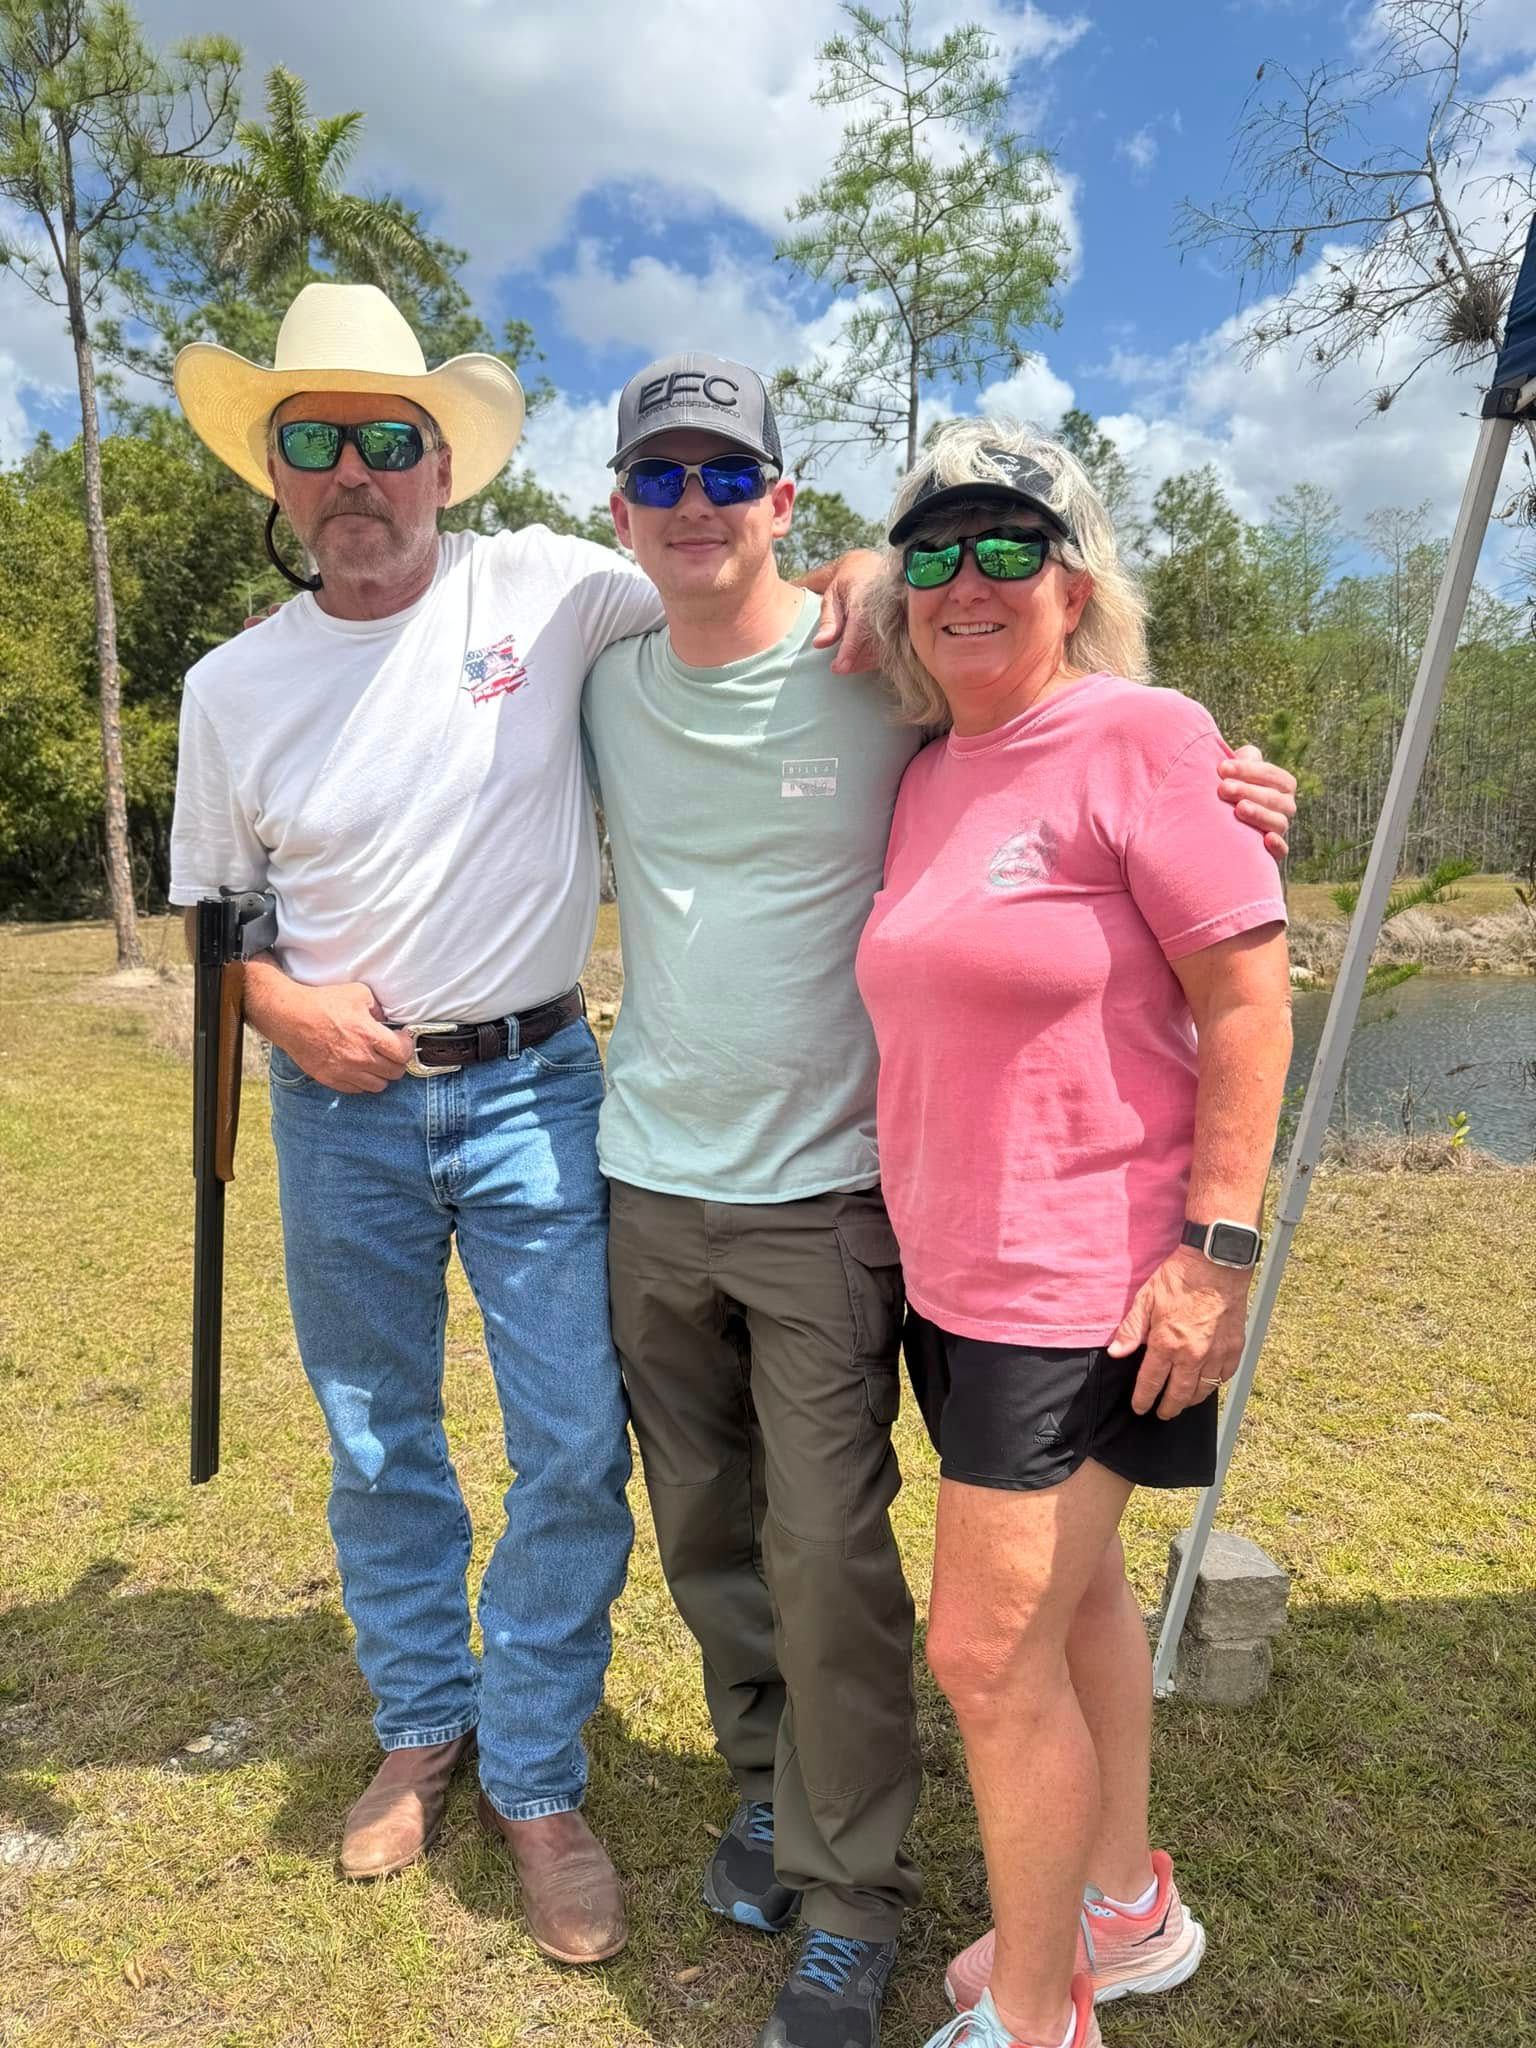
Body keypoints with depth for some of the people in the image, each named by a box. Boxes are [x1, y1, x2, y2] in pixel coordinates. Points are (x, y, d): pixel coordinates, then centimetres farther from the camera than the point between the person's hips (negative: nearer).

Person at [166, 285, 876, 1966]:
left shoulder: (545, 589, -5)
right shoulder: (234, 687, 2)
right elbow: (208, 909, 11)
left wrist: (843, 575, -19)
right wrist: (277, 1001, -9)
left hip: (532, 1089, -2)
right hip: (340, 1103, 3)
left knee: (575, 1451, 0)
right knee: (378, 1450, 16)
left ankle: (534, 1777, 26)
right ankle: (421, 1728, 41)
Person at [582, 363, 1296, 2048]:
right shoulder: (603, 689, 4)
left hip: (825, 1191, -4)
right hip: (647, 1181, 5)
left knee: (828, 1558, 1)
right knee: (705, 1533, 17)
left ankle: (850, 1905, 24)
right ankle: (770, 1783, 42)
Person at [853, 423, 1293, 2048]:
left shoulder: (1139, 738, -12)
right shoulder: (927, 776, 9)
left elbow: (1248, 999, -15)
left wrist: (1217, 1249, -19)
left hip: (1084, 1284, -8)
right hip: (955, 1272, 8)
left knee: (991, 1653, 0)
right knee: (1070, 1592, 22)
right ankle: (1126, 1910, 46)